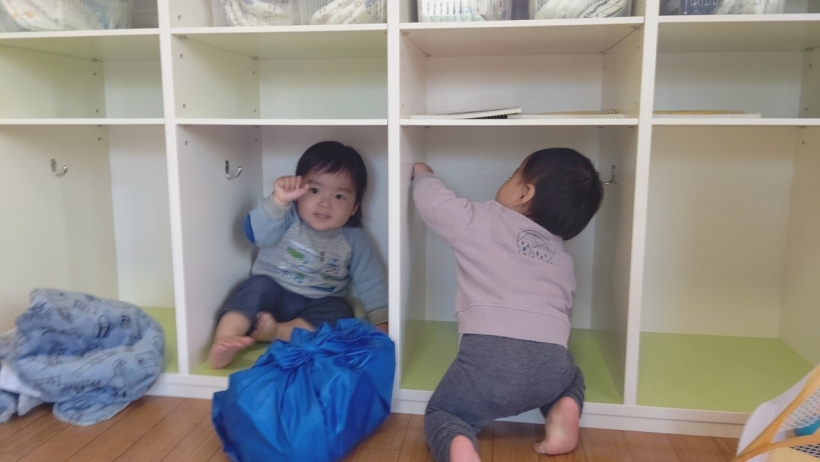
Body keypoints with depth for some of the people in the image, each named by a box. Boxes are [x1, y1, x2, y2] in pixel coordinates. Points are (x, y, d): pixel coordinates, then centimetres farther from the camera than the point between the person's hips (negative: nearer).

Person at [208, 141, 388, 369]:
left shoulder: (353, 239, -3)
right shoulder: (287, 217, -10)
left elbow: (370, 281, -2)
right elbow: (257, 233, -27)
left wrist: (381, 320, -12)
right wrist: (278, 200, -42)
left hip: (315, 306, 2)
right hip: (271, 293, -1)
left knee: (340, 312, -25)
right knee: (259, 286, -30)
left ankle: (277, 332, -32)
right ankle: (224, 341, -43)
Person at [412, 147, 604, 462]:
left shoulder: (482, 221, 10)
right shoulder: (563, 260, 24)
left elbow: (433, 202, 16)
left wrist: (423, 174, 38)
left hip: (489, 355, -4)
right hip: (550, 360, 5)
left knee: (441, 414, 17)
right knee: (568, 374, 38)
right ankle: (563, 409, 6)